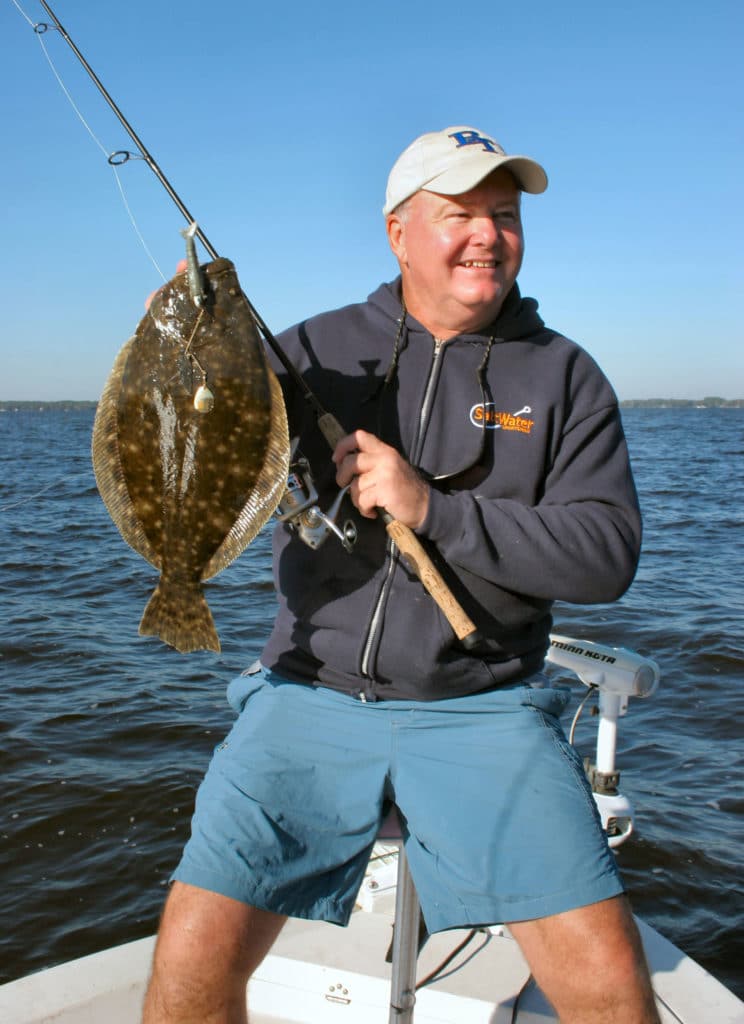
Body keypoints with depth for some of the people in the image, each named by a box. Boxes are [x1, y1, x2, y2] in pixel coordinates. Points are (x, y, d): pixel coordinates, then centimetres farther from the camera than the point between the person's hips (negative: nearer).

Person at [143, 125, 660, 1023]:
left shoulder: (563, 375, 5)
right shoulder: (317, 350, 6)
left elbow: (606, 553, -5)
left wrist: (431, 508, -15)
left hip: (482, 709, 0)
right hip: (314, 695, 1)